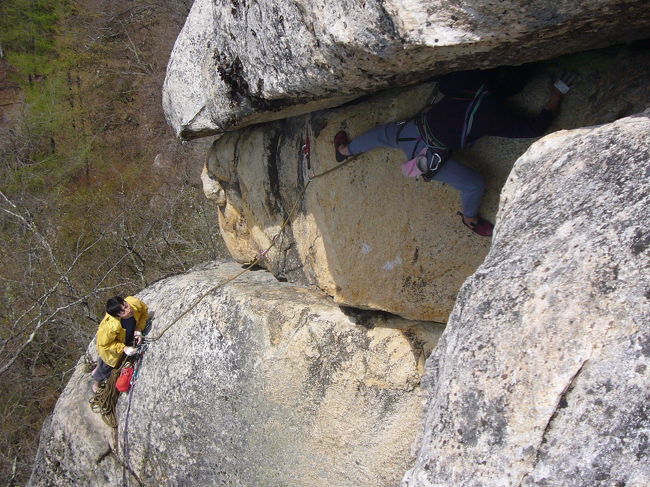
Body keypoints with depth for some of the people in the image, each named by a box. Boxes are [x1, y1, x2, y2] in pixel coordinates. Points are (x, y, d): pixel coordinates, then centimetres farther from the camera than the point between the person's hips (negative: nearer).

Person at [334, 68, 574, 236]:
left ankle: (345, 150, 59)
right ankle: (470, 219, 36)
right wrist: (556, 97, 2)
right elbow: (536, 127, -8)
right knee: (474, 184, 9)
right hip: (431, 158, -5)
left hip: (411, 132, 5)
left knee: (382, 133, 35)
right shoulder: (496, 116, -18)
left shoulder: (469, 79, -9)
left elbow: (441, 83, 12)